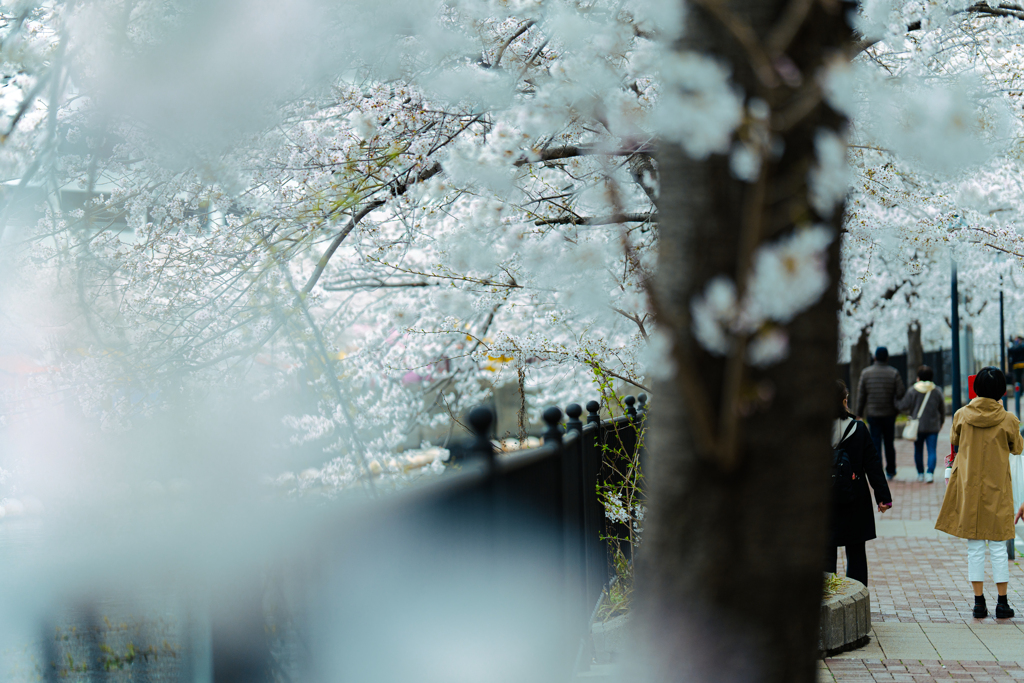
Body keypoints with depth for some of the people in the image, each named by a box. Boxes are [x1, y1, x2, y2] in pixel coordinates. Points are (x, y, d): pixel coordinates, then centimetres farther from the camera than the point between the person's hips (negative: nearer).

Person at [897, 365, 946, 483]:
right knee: (932, 451, -2)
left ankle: (920, 474, 18)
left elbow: (903, 406, -7)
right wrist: (941, 423, 25)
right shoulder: (937, 391, 1)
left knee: (918, 450, 13)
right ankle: (930, 473, -18)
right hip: (933, 426, 1)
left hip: (918, 426, -1)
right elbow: (942, 410, 10)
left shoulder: (913, 390, -7)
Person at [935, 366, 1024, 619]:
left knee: (975, 547, 6)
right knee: (998, 547, 6)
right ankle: (1002, 603, 8)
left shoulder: (962, 415, -5)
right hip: (997, 489, -1)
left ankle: (979, 602, 6)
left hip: (969, 488, 1)